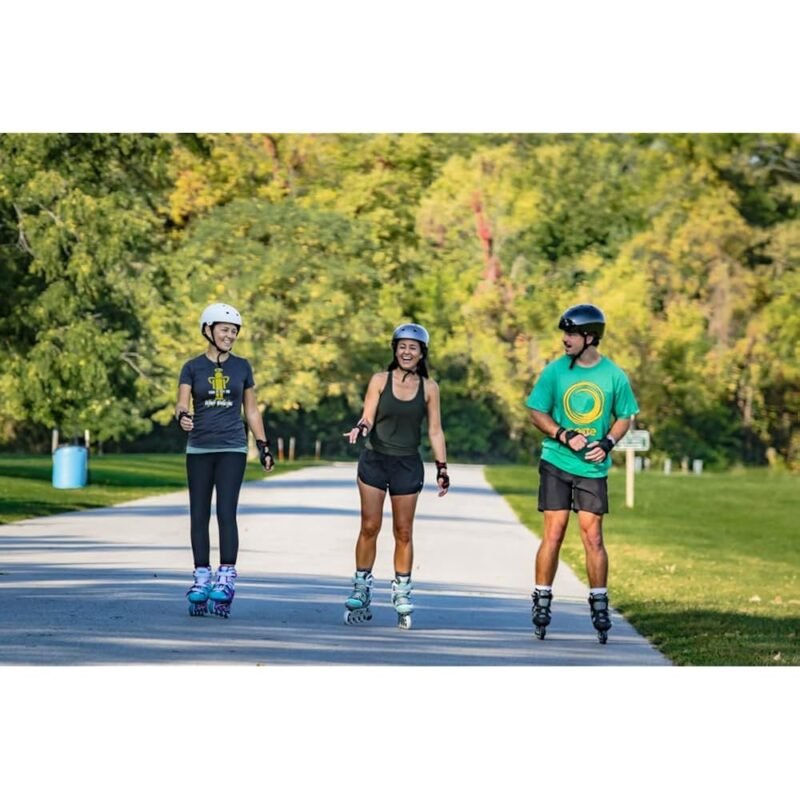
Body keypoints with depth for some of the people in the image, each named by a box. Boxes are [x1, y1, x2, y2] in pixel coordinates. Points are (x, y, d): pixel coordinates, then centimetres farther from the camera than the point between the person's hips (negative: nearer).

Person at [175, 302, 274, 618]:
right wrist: (182, 417, -30)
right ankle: (201, 580, 6)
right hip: (199, 449, 1)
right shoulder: (193, 367, 3)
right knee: (199, 514, 2)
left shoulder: (241, 367, 7)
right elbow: (181, 404, -7)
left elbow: (251, 410, 12)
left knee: (226, 512, -11)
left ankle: (226, 580, -10)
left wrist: (263, 446, 9)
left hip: (232, 448, -1)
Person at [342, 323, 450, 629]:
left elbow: (435, 431, 7)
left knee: (403, 532, 2)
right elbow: (368, 417, -3)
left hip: (407, 465, 0)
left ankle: (402, 594, 9)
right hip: (374, 460, 0)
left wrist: (442, 468, 3)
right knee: (369, 526, -1)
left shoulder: (429, 388, 3)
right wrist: (360, 428, -26)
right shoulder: (380, 380, 1)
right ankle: (361, 590, 7)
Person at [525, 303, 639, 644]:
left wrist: (607, 443, -8)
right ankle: (541, 602, 8)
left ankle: (599, 605, 10)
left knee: (592, 536, -1)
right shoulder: (555, 371, -2)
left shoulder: (614, 376, -1)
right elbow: (537, 412, 2)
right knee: (553, 535, -2)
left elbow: (624, 417, 10)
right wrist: (565, 436, -13)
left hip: (593, 468, 0)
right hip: (556, 463, 0)